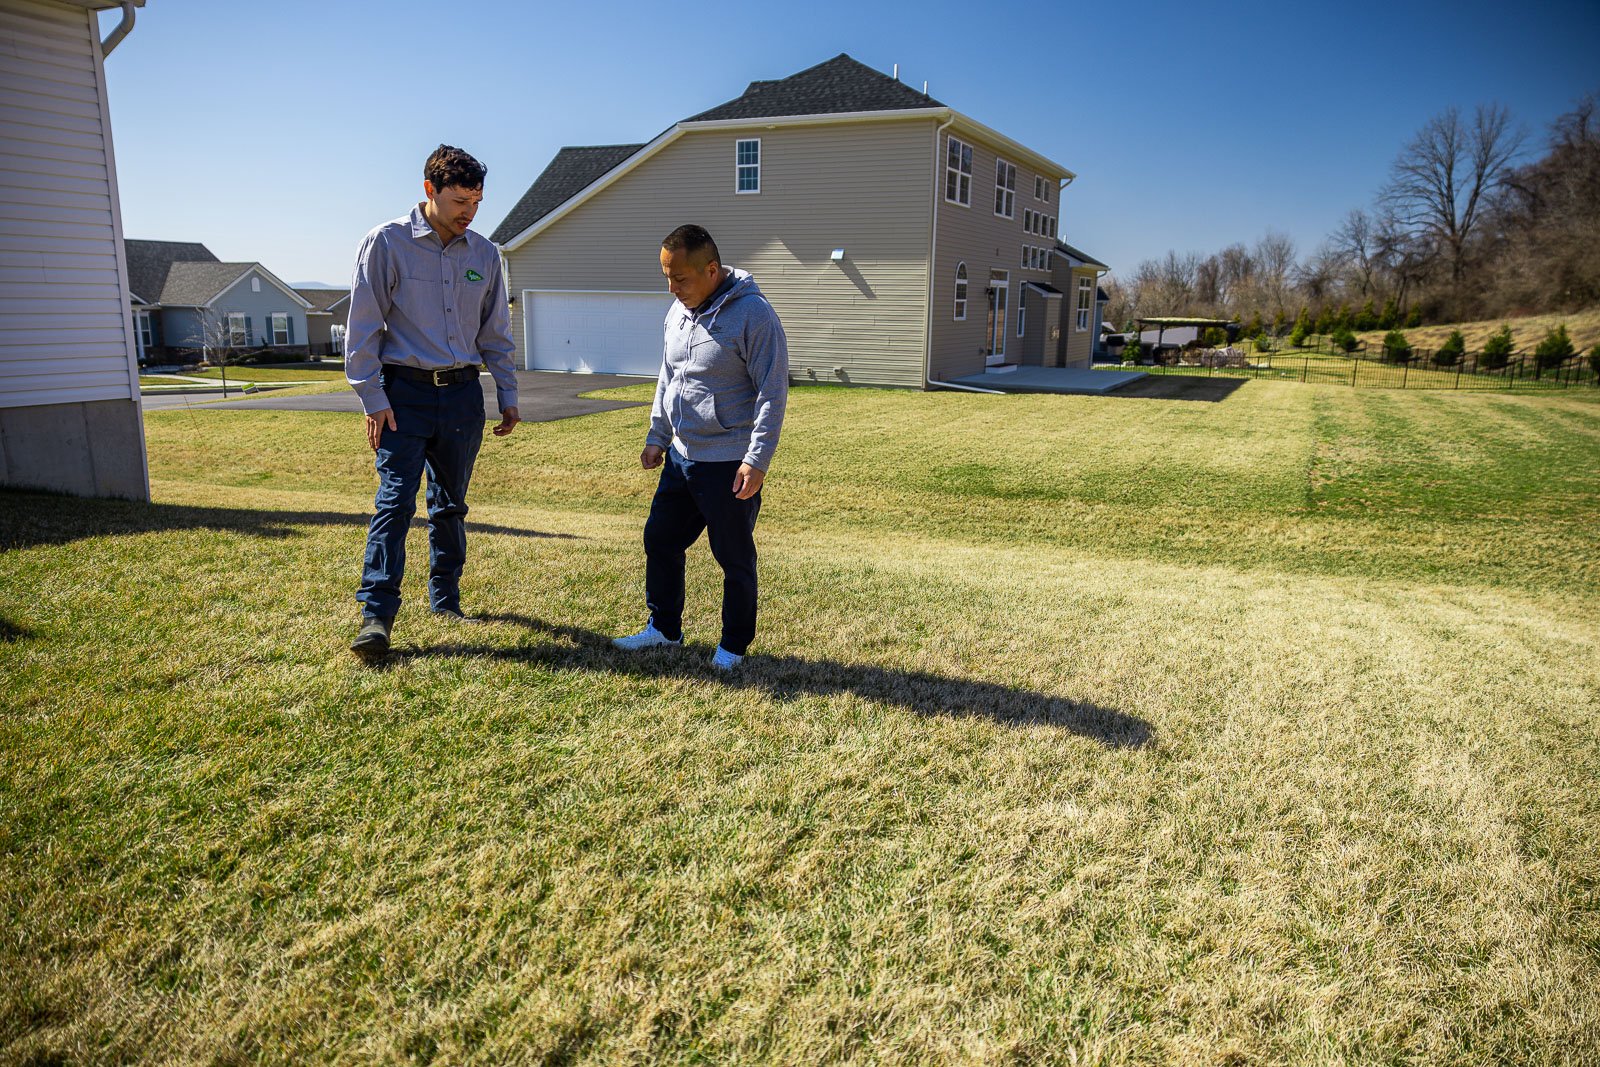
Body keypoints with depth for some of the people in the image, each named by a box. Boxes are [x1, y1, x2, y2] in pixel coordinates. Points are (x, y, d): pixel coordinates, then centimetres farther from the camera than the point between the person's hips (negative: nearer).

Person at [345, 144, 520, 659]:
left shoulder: (484, 253, 8)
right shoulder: (388, 242, -4)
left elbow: (496, 332, 16)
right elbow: (364, 325, -4)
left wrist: (508, 395, 12)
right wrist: (373, 398, -9)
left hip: (462, 394, 4)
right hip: (405, 393, -4)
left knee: (451, 503, 12)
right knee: (395, 501, -10)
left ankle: (446, 599, 24)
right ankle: (377, 613, -7)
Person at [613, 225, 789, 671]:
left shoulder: (753, 314, -16)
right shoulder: (678, 311, 8)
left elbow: (773, 393, -17)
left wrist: (757, 459, -20)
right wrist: (656, 436, 18)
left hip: (730, 465, -8)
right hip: (680, 457, 8)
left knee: (734, 557, 5)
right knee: (660, 540, 14)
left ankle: (734, 644, 21)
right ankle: (664, 627, 32)